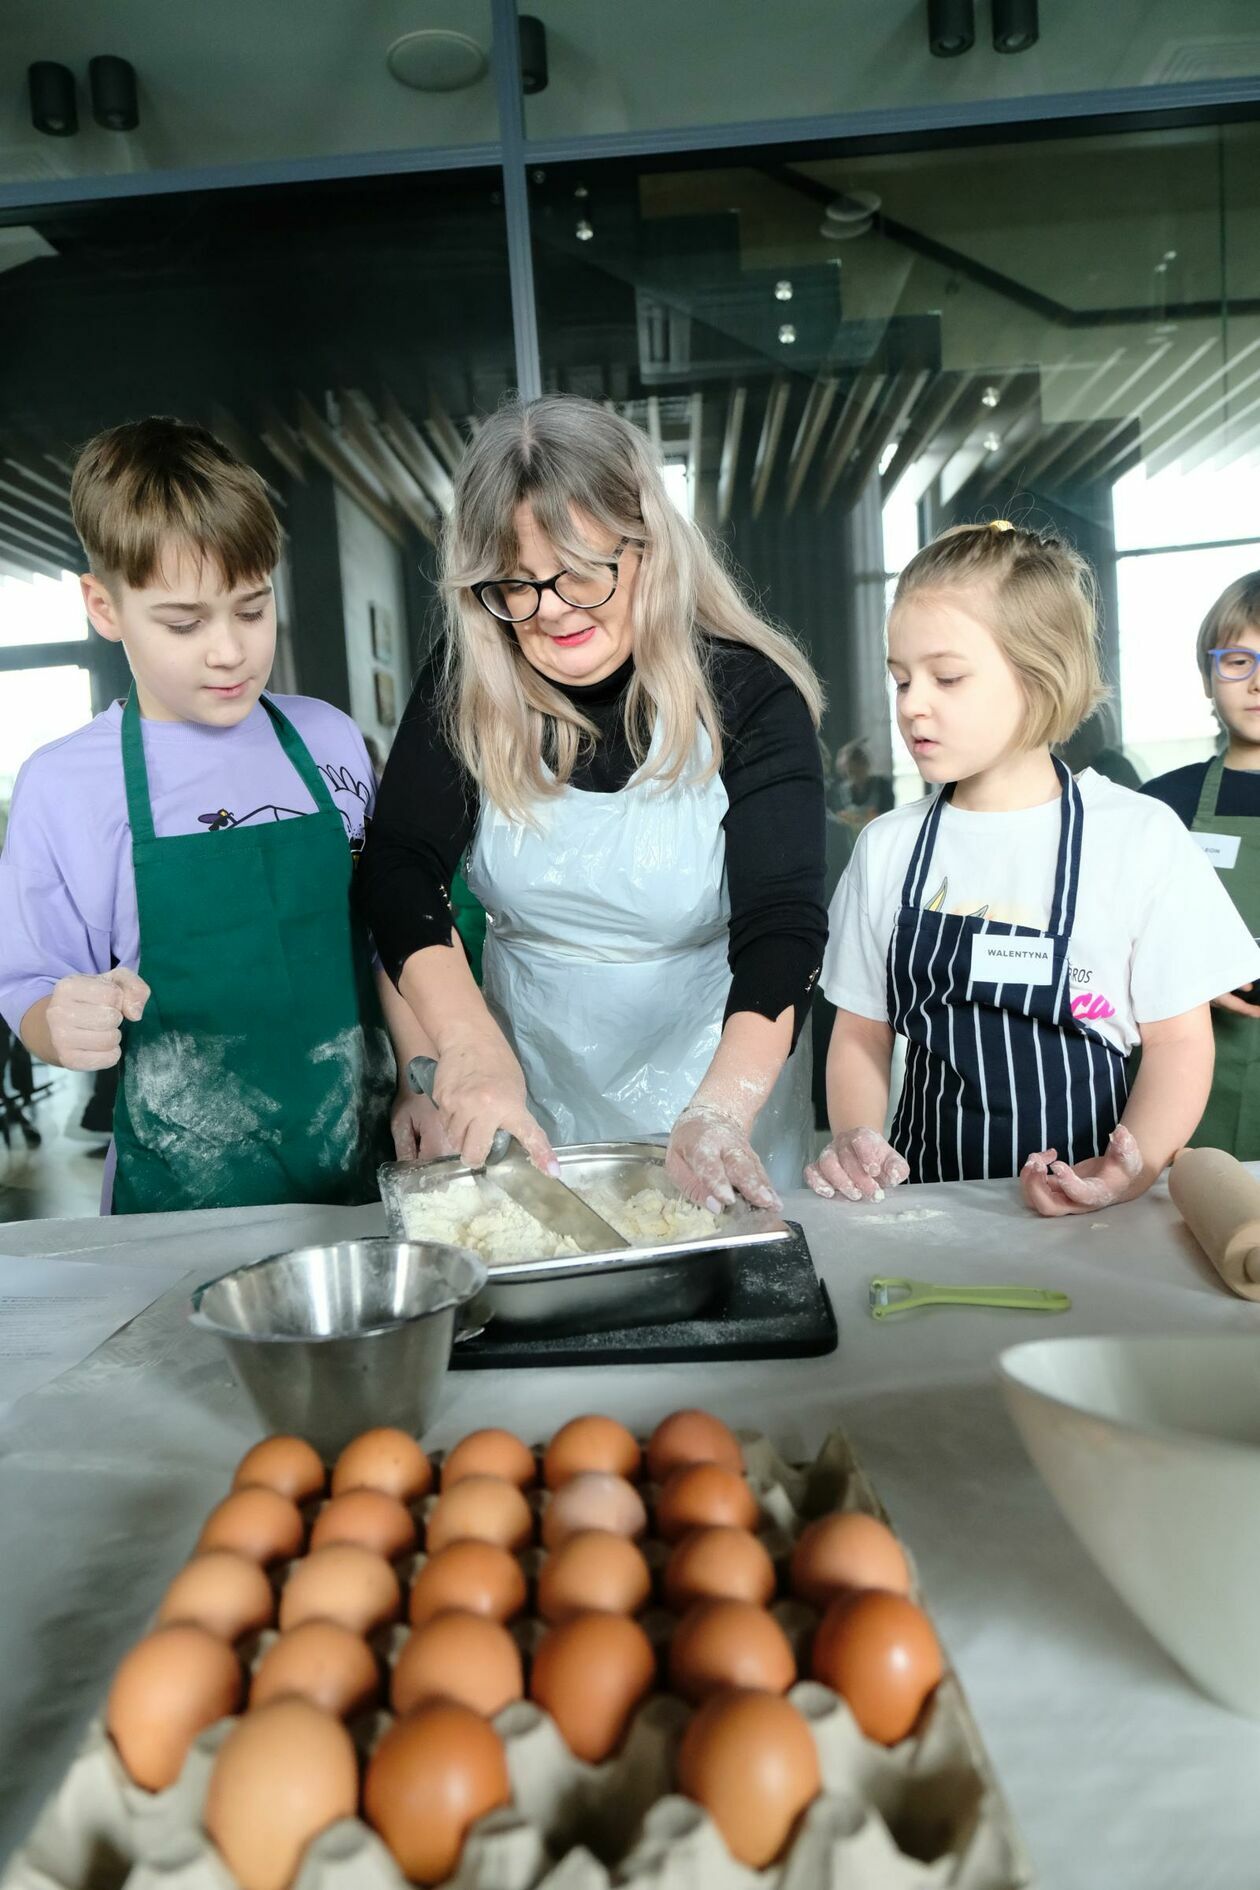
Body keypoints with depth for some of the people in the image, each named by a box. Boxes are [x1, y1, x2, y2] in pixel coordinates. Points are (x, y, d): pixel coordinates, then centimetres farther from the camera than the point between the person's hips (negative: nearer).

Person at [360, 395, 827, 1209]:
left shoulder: (749, 693, -16)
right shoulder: (466, 688, -7)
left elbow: (782, 925, -25)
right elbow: (399, 869, -14)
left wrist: (722, 1110, -41)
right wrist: (470, 1044, -31)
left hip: (715, 1078, -2)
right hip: (530, 1095, 2)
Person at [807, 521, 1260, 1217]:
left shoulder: (1139, 837, -1)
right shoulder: (887, 848, 7)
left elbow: (1177, 1041, 0)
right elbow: (861, 1034, 10)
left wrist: (1134, 1168, -17)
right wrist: (854, 1138, -9)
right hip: (927, 1198, 2)